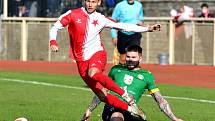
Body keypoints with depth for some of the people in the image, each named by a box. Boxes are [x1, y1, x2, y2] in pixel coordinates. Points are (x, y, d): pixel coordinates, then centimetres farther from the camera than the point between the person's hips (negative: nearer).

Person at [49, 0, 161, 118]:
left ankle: (124, 94, -28)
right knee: (102, 95, -5)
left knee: (93, 73, -37)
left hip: (97, 53, -2)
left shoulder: (101, 19, 3)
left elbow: (123, 26, 6)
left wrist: (147, 29, 2)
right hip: (82, 61, 2)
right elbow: (55, 28, 3)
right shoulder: (73, 14, 0)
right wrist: (53, 42, -18)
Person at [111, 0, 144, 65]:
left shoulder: (139, 5, 4)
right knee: (123, 58, 8)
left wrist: (141, 22, -5)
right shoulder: (120, 5, -4)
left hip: (135, 35, 0)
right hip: (123, 35, 0)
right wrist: (114, 36, -5)